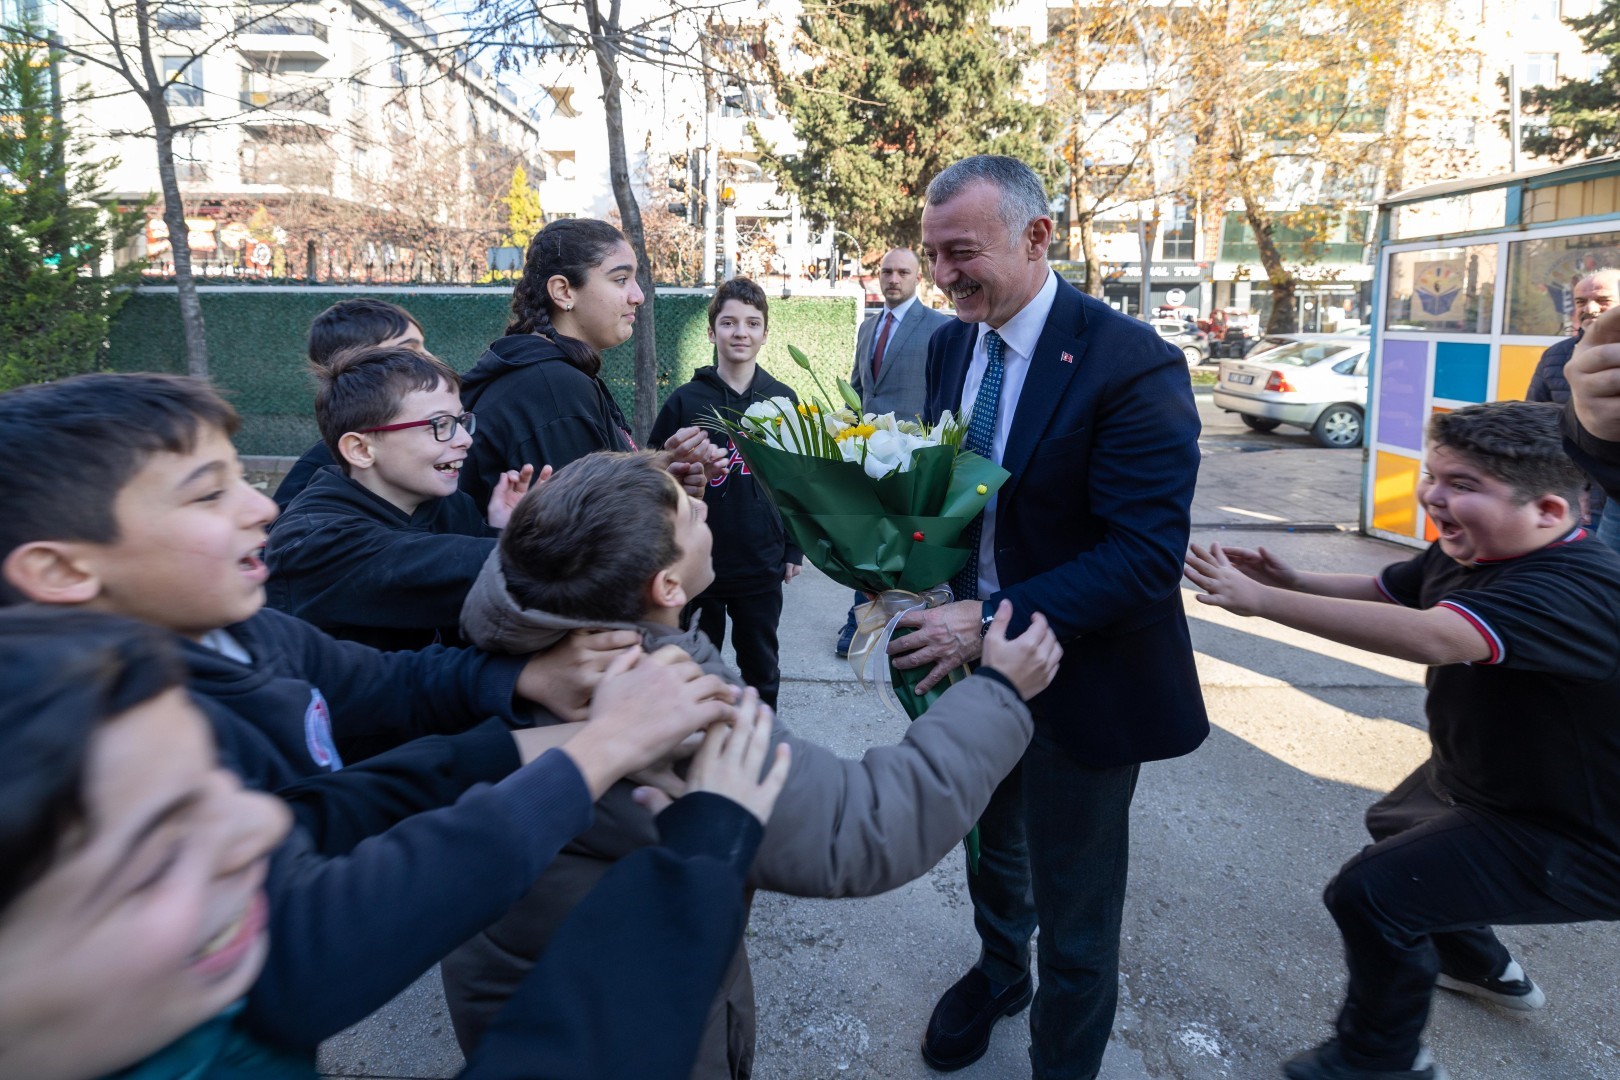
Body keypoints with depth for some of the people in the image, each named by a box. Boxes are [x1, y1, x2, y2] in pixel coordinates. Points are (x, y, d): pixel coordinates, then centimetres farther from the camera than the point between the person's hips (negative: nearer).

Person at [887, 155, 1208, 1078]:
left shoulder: (1131, 364, -23)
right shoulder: (951, 345, -1)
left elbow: (1148, 555, -27)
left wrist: (995, 619, -33)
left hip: (1081, 679, -6)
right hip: (974, 648, 7)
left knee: (1074, 908, 11)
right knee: (990, 846, 28)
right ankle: (999, 971, 58)